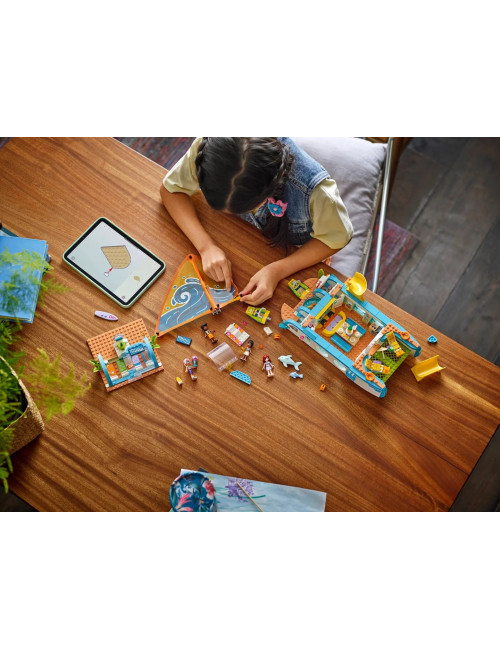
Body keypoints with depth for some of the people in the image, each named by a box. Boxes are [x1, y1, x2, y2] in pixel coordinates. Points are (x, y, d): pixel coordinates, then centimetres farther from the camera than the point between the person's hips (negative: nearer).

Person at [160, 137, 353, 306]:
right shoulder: (211, 149, -35)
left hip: (295, 259, -1)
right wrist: (206, 245, -33)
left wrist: (277, 270, -35)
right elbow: (171, 189, -18)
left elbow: (335, 239, -22)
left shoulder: (315, 190, -41)